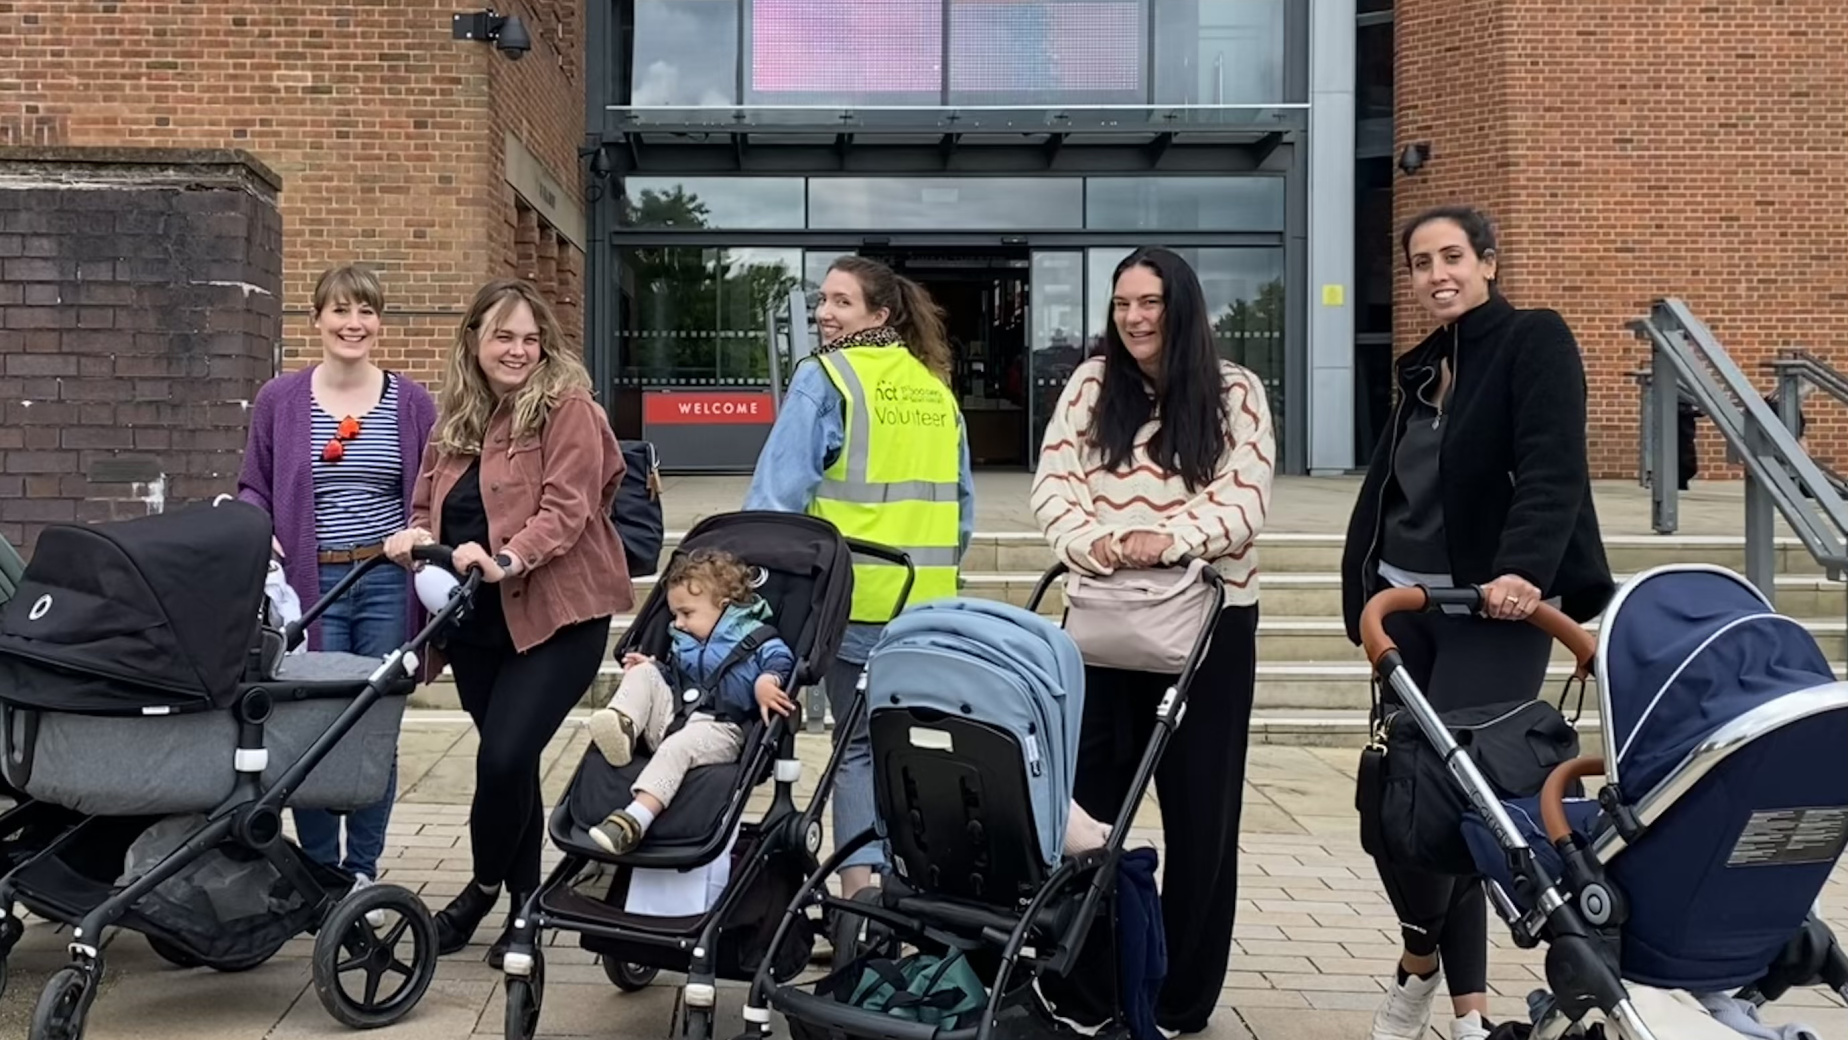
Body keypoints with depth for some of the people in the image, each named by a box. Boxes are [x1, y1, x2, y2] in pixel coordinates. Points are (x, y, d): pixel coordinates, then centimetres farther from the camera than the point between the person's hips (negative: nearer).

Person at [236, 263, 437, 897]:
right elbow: (252, 489, 9)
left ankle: (362, 867, 20)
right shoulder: (279, 400, 4)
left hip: (387, 583, 1)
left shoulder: (411, 403, 5)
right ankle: (319, 869, 17)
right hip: (310, 583, 0)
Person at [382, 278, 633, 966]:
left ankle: (485, 889, 11)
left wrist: (507, 559, -32)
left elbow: (567, 507, -18)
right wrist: (416, 535, -5)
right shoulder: (454, 421, 12)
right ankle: (524, 901, 27)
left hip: (556, 617, -6)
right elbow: (428, 504, 18)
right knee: (508, 761, 12)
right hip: (477, 623, 6)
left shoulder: (568, 409, -8)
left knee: (504, 757, -13)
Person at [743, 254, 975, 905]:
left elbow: (779, 492, -12)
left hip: (856, 597, -5)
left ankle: (860, 886, -3)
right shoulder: (935, 387, 11)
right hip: (928, 602, 5)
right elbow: (962, 500, 14)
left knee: (859, 744, 6)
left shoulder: (824, 378, -6)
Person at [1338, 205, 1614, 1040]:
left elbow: (1553, 471, -18)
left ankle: (1418, 964, 14)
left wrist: (1523, 571, -33)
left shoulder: (1535, 341, -4)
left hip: (1497, 609, -7)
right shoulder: (1425, 368, 17)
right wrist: (1367, 597, 7)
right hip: (1410, 606, 7)